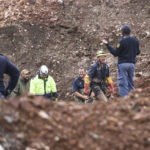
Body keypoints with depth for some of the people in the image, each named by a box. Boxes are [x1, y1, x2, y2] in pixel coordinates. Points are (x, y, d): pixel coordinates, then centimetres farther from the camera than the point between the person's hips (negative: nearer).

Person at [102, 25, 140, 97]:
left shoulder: (121, 41, -13)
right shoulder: (135, 40, 5)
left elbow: (115, 53, -11)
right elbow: (138, 52, 12)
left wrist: (107, 44, -7)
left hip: (123, 63, -5)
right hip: (132, 63, 5)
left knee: (123, 83, -4)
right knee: (131, 82, 12)